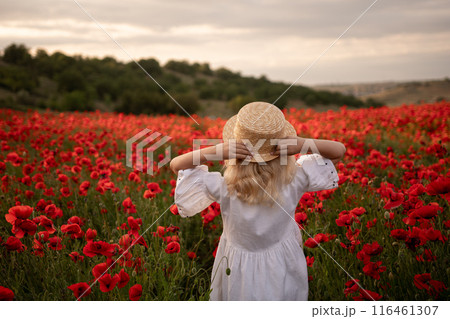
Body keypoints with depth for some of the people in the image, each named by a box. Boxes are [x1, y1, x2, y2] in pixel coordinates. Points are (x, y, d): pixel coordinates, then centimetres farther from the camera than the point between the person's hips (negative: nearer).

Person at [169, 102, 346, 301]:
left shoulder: (224, 188, -29)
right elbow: (339, 151, -11)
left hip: (240, 273, -1)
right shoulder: (295, 181, -24)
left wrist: (217, 151, -33)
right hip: (283, 267, 1)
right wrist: (302, 144, -29)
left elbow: (176, 165, -17)